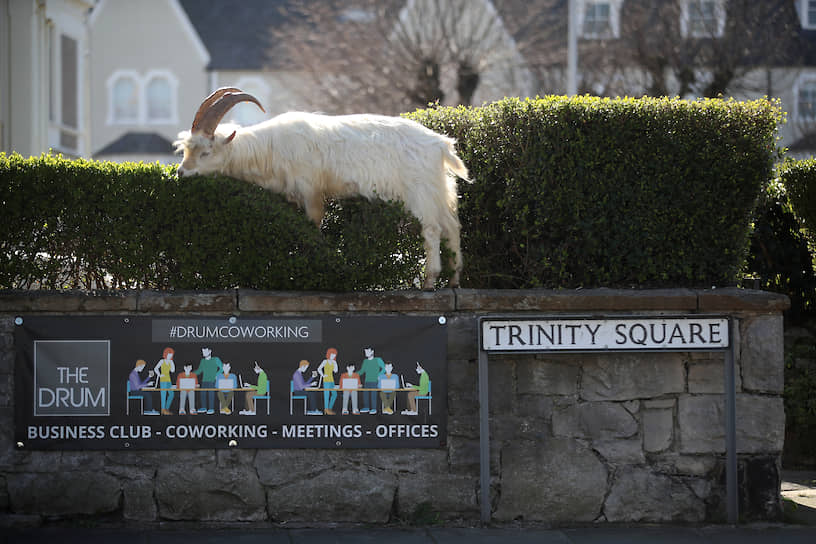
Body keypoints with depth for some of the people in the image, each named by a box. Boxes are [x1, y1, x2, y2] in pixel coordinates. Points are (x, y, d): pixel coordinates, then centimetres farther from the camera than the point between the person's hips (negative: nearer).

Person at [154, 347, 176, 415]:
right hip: (163, 379, -7)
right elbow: (155, 369, -9)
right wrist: (159, 375, -15)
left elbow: (172, 370, 2)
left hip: (168, 380, 7)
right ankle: (163, 410, -8)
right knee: (164, 394, -9)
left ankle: (167, 409, 16)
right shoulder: (162, 361, -5)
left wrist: (172, 363, -1)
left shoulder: (170, 362, 11)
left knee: (171, 394, 6)